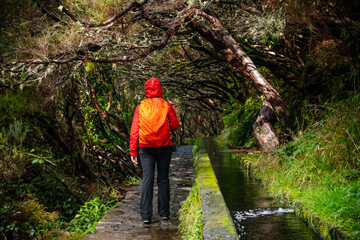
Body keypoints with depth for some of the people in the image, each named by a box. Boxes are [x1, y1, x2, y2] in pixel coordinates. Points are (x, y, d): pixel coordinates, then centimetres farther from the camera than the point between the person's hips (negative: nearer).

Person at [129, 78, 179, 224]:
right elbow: (175, 125, 5)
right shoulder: (166, 106, -2)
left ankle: (146, 215, -4)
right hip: (164, 146, 0)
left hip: (145, 147, 0)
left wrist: (133, 152, 0)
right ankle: (164, 212, 13)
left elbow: (134, 131, -3)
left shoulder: (140, 107, 0)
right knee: (163, 179, 9)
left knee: (147, 179, 0)